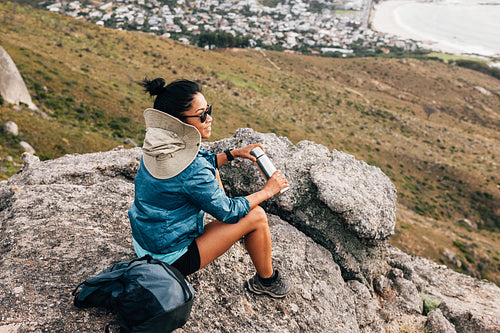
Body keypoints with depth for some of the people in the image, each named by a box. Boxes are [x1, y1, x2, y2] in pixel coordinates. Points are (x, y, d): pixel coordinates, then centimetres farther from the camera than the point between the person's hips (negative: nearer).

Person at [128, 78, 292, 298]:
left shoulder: (160, 143, -8)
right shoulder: (192, 172, -33)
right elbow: (228, 212, -18)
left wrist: (234, 154, 6)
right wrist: (268, 191, -5)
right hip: (171, 259, -8)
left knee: (212, 171, 13)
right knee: (256, 216, -8)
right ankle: (266, 281, 16)